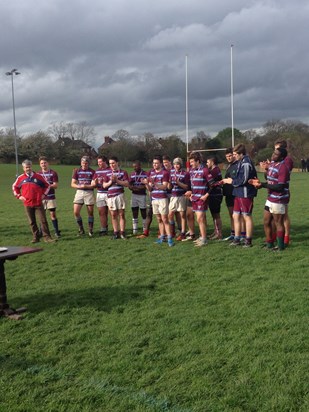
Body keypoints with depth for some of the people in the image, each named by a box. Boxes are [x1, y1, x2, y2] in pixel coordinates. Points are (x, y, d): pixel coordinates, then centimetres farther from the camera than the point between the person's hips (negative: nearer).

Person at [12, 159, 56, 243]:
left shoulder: (38, 176, 2)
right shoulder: (20, 178, 5)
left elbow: (47, 185, 13)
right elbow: (15, 187, 20)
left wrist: (43, 194, 4)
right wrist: (18, 196, 9)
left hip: (38, 203, -1)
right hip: (27, 204, 1)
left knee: (43, 220, -5)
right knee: (32, 222, 6)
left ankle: (46, 237, -1)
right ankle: (35, 237, 15)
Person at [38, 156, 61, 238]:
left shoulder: (53, 173, 0)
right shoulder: (38, 174, 9)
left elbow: (56, 185, -6)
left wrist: (48, 186, -21)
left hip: (51, 197, -2)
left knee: (53, 214, -2)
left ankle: (56, 231, 6)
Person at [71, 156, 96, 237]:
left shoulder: (92, 172, 1)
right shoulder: (76, 171, 8)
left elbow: (94, 185, -5)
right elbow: (72, 184, 5)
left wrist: (85, 186, -19)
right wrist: (79, 186, -13)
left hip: (89, 193, -2)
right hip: (79, 192, 2)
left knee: (90, 213, 1)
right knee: (76, 212, -5)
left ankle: (90, 230, 13)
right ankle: (81, 229, 11)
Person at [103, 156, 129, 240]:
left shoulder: (123, 172, 6)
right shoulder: (107, 173, 15)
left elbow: (126, 184, -4)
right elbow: (104, 185, 11)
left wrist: (117, 180, -13)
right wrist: (110, 182, -7)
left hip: (120, 195, -3)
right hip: (110, 196, 3)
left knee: (121, 214, -3)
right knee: (113, 215, 3)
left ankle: (122, 232, 2)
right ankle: (116, 233, 8)